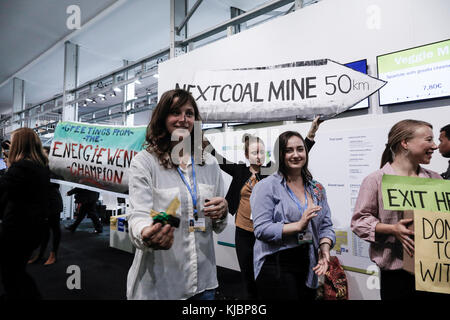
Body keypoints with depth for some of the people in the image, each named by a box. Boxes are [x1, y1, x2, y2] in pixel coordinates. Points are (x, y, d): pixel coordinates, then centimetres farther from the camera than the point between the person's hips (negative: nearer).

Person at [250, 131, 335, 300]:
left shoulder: (317, 189, 11)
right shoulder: (266, 186, -8)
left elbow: (326, 226, 11)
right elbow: (261, 229, -16)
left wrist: (325, 248, -8)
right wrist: (298, 225, -22)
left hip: (309, 266, 6)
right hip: (276, 265, -5)